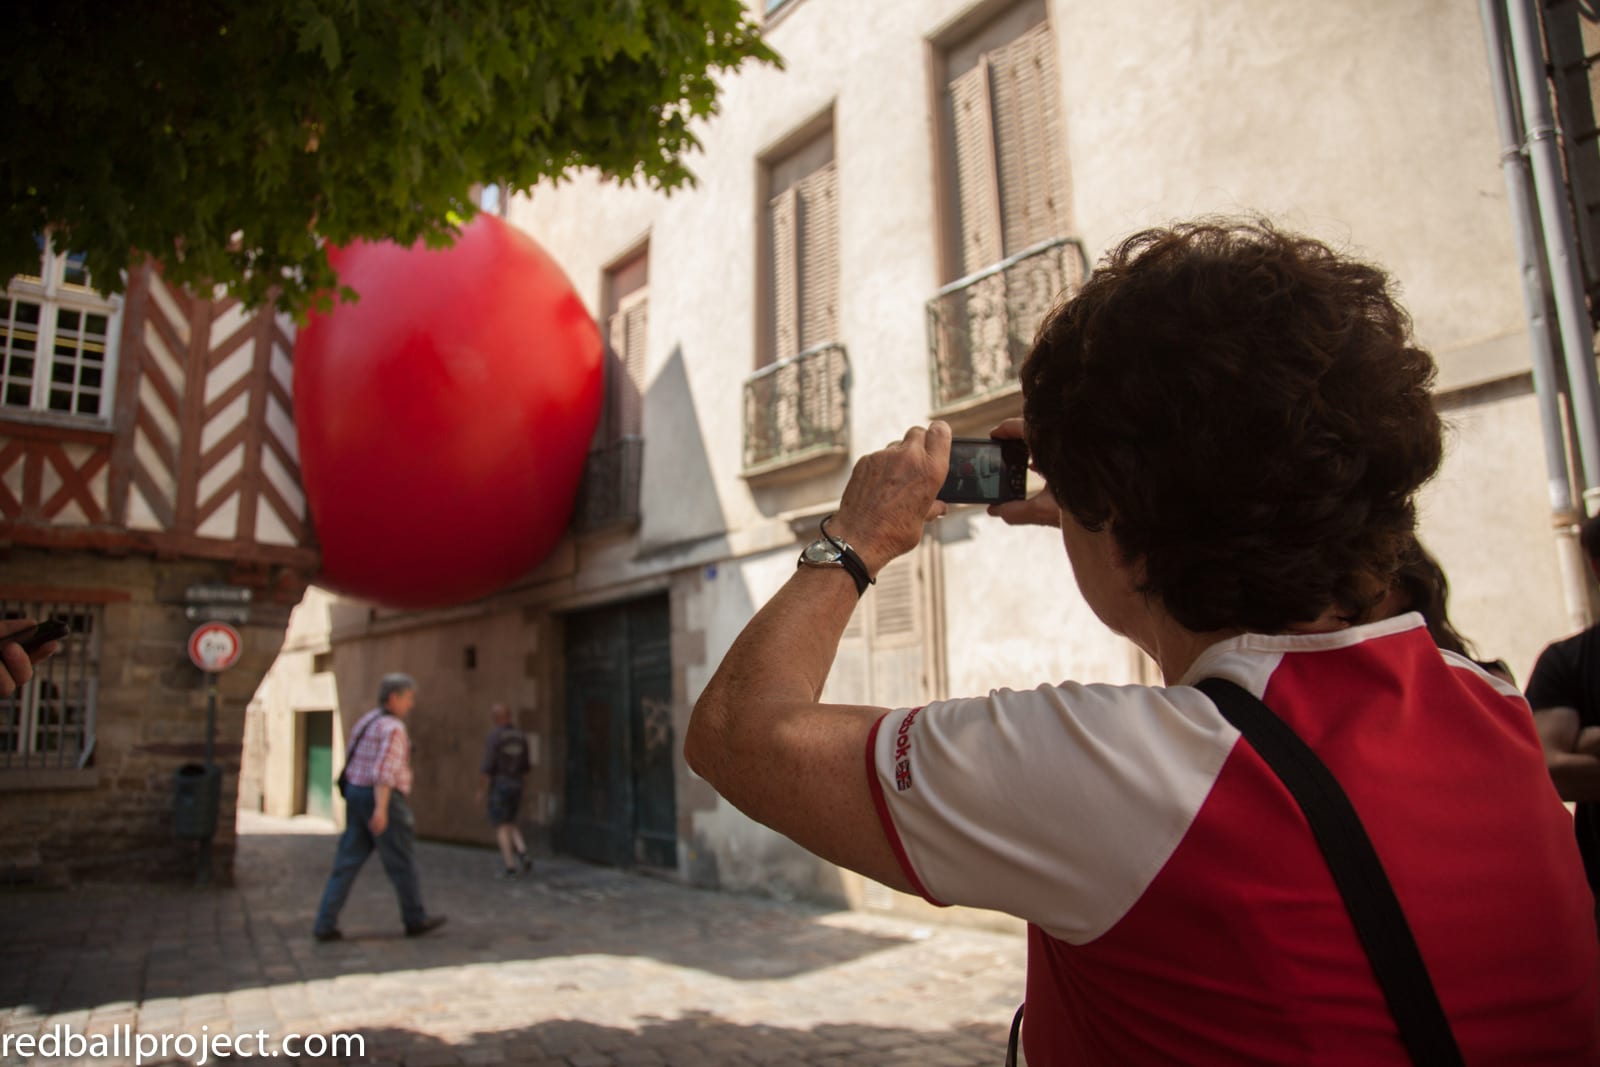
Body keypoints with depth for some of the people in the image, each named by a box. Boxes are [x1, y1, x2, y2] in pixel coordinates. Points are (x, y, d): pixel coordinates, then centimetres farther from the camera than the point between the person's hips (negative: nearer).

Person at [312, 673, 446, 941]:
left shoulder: (367, 721, 14)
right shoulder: (393, 728, -15)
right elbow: (385, 770, -25)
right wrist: (381, 809, -30)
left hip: (356, 795, 8)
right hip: (384, 799, -8)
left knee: (348, 862, 8)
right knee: (402, 862, 4)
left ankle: (326, 924, 3)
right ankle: (416, 919, 15)